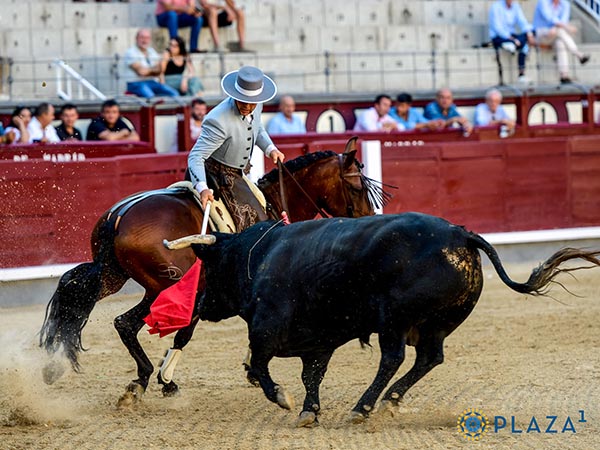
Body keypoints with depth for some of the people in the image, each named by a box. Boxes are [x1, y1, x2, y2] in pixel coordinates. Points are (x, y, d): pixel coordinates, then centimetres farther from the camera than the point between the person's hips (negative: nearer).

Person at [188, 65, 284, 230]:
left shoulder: (255, 106, -10)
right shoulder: (219, 121, -34)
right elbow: (196, 156, -33)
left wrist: (270, 149, -2)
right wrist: (202, 188, -47)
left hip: (242, 171, 8)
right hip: (220, 173, -8)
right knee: (253, 218, -15)